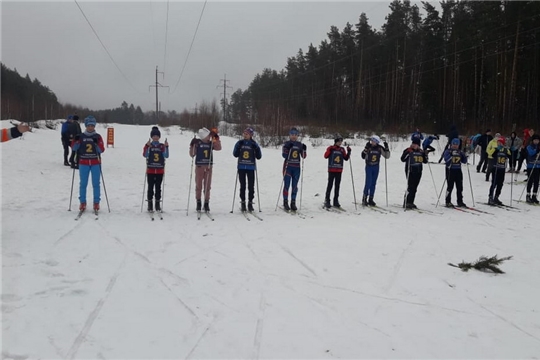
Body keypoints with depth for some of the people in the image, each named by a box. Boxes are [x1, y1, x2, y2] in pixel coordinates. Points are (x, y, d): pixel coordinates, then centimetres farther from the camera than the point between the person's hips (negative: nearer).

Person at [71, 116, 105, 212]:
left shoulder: (98, 137, 2)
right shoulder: (81, 136, 3)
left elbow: (102, 150, -4)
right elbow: (74, 148, 3)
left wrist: (97, 143, -20)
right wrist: (75, 141, -14)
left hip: (95, 163, 0)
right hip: (83, 163, 1)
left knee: (96, 184, 2)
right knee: (83, 183, 3)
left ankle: (96, 203, 9)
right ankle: (82, 202, 11)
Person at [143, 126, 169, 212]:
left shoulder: (162, 146, 7)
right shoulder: (148, 145, 3)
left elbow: (166, 156, -6)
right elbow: (145, 155, -13)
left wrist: (166, 147, -18)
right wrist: (147, 146, -24)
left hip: (160, 170, 1)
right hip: (150, 170, -1)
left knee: (158, 187, 6)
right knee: (150, 187, 1)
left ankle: (158, 205, 14)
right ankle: (150, 205, 8)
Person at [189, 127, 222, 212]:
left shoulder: (211, 143, 6)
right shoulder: (197, 143, -3)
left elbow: (219, 148, -7)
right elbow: (192, 154, -3)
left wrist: (216, 138, -10)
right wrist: (192, 146, -16)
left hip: (209, 167, 3)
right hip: (199, 166, -3)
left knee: (207, 186, 4)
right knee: (199, 185, 2)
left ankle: (206, 204, 11)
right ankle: (198, 203, 11)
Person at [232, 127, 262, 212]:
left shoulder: (254, 144, 0)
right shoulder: (240, 143, 3)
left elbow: (259, 157, -2)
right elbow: (235, 154, 0)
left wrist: (257, 148, -16)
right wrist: (238, 146, -13)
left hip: (251, 167, -1)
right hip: (241, 167, 1)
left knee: (251, 186, 2)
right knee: (242, 186, 5)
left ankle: (250, 203, 11)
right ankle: (243, 202, 12)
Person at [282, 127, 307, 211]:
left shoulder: (300, 144, 8)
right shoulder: (287, 144, -2)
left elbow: (303, 156, 6)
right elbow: (284, 155, -11)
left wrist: (304, 149, -10)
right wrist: (288, 148, -24)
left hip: (296, 168, 3)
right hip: (288, 167, -3)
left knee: (295, 186, 5)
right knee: (287, 185, -4)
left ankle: (293, 203, 11)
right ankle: (285, 202, 4)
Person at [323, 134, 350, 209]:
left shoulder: (342, 149, 11)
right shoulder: (331, 148, -1)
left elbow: (346, 158, 12)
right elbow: (326, 156, -11)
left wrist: (349, 152, 0)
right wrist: (329, 150, -24)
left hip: (339, 170, 4)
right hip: (331, 170, -4)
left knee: (337, 186, 8)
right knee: (330, 185, -4)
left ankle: (336, 201, 15)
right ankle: (327, 200, 2)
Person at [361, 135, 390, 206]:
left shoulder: (380, 148, -3)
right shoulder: (368, 147, -10)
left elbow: (387, 156, -1)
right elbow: (363, 156, -17)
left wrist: (386, 148, -12)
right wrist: (366, 148, -26)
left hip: (376, 167, 3)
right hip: (369, 167, -3)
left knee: (373, 183, 7)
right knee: (368, 183, -10)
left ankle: (370, 200, 14)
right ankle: (364, 199, 1)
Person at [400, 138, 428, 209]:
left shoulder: (421, 151, 13)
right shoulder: (408, 150, -4)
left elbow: (425, 161, 15)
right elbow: (403, 159, -14)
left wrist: (425, 154, -1)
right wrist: (408, 152, -23)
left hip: (418, 172, 6)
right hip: (410, 171, -6)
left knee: (414, 188, 9)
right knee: (410, 187, -11)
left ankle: (411, 202, 16)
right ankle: (407, 203, -6)